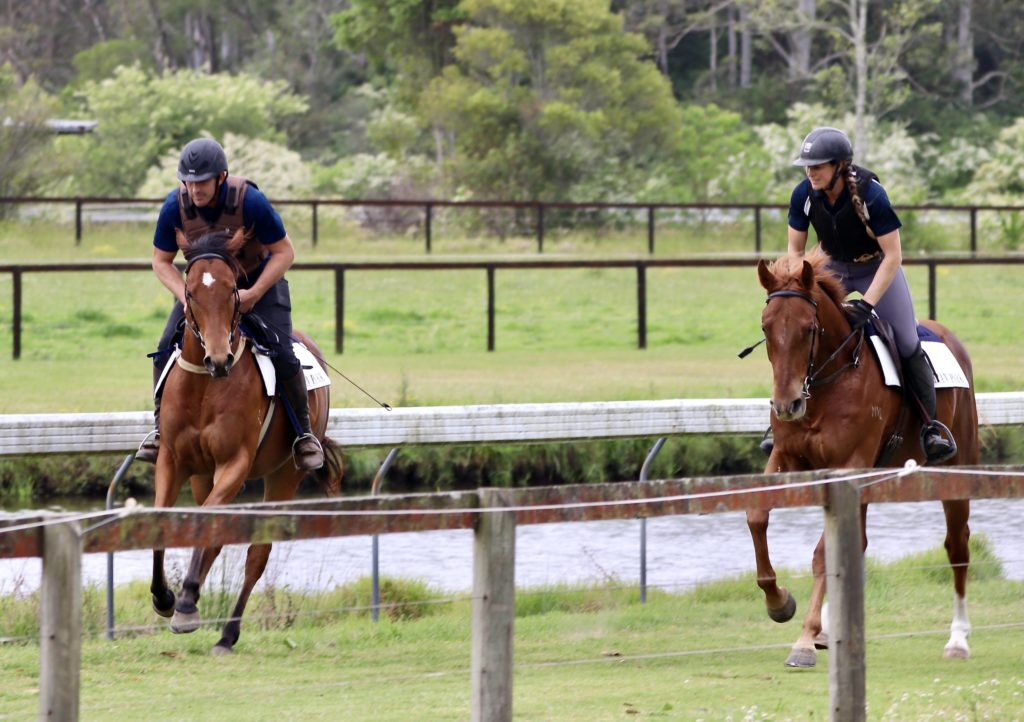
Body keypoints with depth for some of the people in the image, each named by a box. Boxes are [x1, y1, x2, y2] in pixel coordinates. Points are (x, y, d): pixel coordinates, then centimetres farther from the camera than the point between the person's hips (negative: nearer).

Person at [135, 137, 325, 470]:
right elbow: (161, 260, -6)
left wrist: (255, 293, -28)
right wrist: (187, 298, -21)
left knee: (281, 355, -18)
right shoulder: (176, 206, -21)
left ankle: (303, 432, 3)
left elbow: (284, 252, -18)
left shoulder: (250, 201, -30)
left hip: (259, 281, -3)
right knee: (165, 350, -12)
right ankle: (162, 428, 7)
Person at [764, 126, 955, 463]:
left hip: (877, 267, -4)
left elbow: (893, 256, -28)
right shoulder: (804, 195, -20)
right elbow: (795, 249, -6)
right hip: (833, 266, 4)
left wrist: (866, 304, -34)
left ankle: (931, 427, 1)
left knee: (907, 344, -10)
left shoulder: (870, 194, -33)